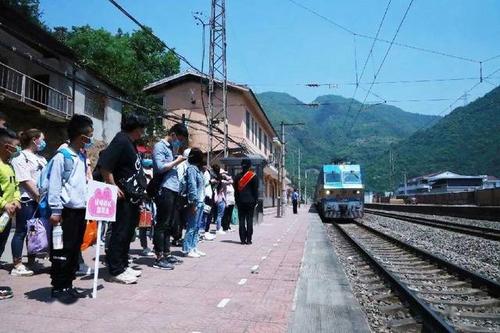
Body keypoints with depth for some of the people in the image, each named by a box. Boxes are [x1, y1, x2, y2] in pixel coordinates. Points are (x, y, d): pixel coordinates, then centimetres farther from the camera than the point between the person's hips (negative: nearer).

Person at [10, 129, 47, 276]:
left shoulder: (40, 158, 18)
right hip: (27, 200, -8)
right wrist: (38, 196, -14)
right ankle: (17, 266, 5)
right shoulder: (21, 157, -7)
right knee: (21, 231, -2)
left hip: (41, 200, 8)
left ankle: (31, 263, 21)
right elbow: (25, 180, -14)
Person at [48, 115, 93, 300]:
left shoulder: (82, 157, 14)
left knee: (75, 250, 12)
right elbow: (54, 185, -12)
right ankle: (58, 287, 11)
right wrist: (55, 210, -15)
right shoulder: (62, 156, -9)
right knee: (62, 250, 0)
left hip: (81, 209, 8)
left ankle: (68, 284, 22)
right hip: (67, 211, -8)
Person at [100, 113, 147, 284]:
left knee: (128, 233, 16)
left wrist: (142, 175, 18)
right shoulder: (121, 140, -13)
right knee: (119, 234, -3)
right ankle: (116, 271, 4)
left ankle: (123, 265, 26)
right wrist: (114, 187, -22)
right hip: (123, 198, -10)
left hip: (133, 198, 10)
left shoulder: (131, 143, 17)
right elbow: (104, 164, -22)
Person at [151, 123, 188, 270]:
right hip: (165, 190, -10)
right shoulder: (159, 146, -6)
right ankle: (159, 258, -2)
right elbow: (160, 167, -18)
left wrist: (177, 155, 12)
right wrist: (177, 161, -10)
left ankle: (166, 254, 23)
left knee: (171, 224, 14)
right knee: (162, 224, -6)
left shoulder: (171, 148, 22)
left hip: (173, 189, 10)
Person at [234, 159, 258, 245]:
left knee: (241, 220, 5)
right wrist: (255, 201, 4)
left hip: (240, 202, 2)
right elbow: (256, 190, -3)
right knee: (249, 220, 2)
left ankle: (243, 239, 4)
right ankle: (248, 239, 1)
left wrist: (237, 201, 13)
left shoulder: (238, 176, 6)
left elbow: (236, 190, 7)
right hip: (250, 201, -2)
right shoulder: (253, 176, -3)